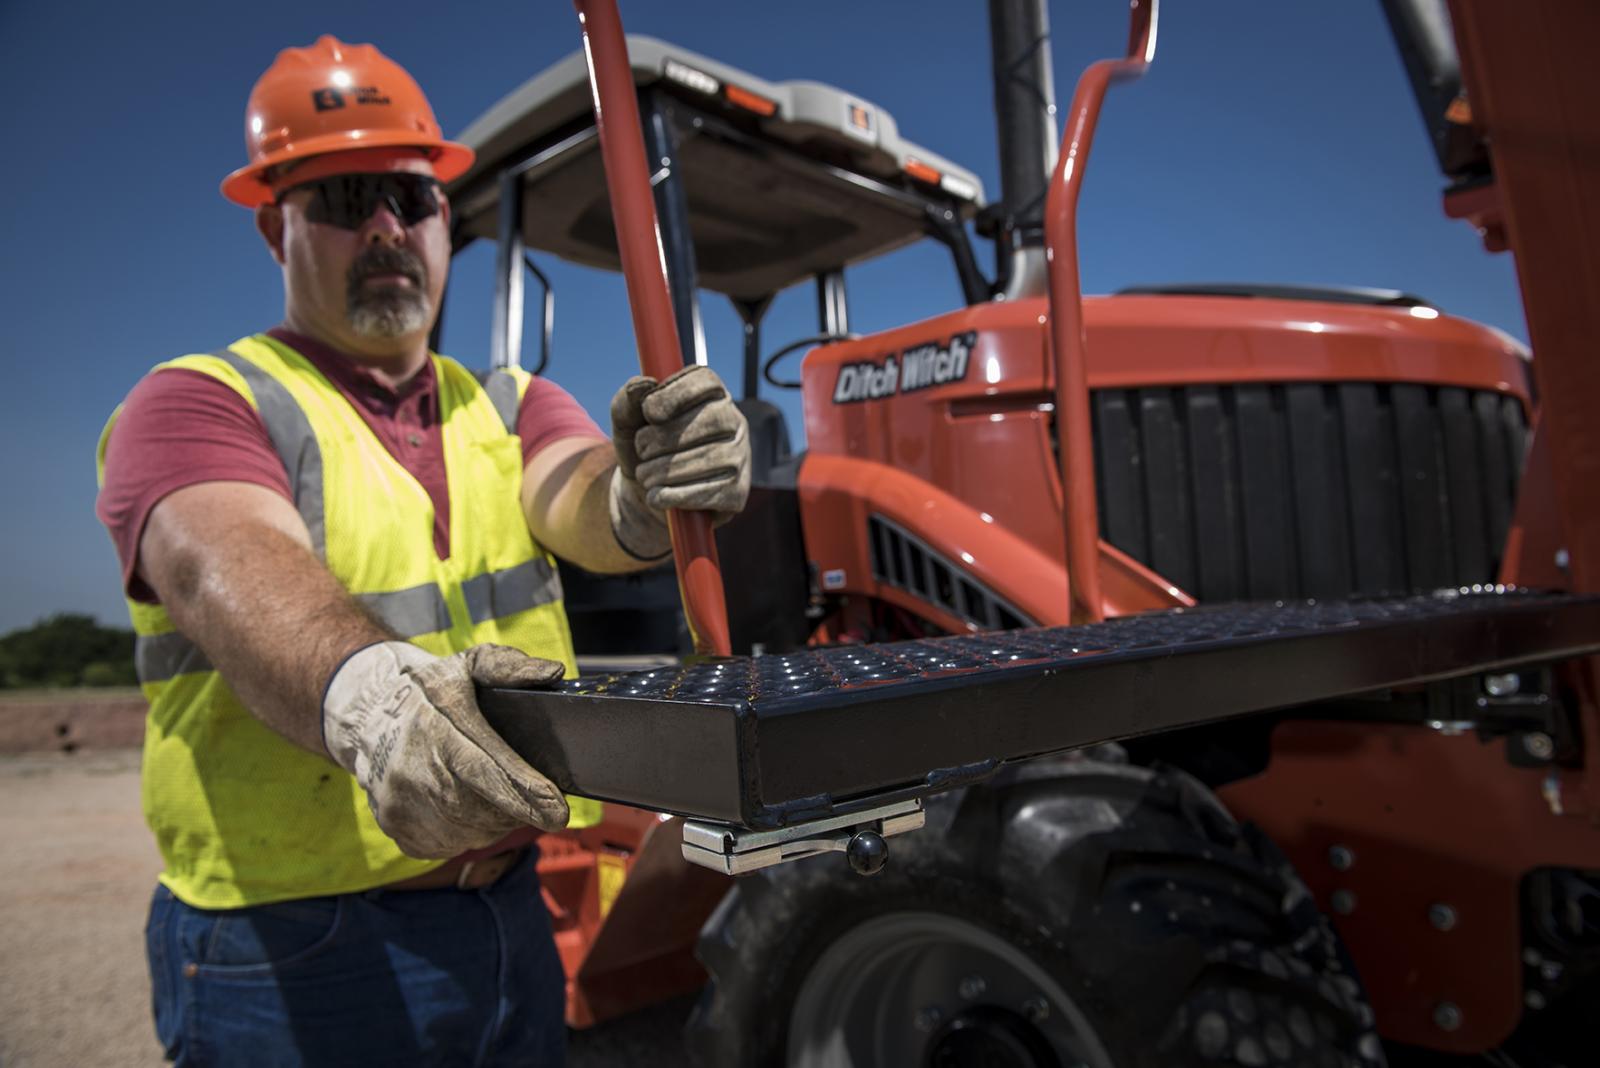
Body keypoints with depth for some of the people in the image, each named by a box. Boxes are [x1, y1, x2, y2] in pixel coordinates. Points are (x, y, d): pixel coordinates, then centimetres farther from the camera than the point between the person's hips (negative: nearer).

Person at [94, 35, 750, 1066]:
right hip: (290, 953, -4)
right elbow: (232, 572, -27)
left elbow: (584, 505, -13)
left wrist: (650, 495, -36)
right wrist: (361, 689, -48)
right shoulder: (195, 404, -6)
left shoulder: (511, 405, 8)